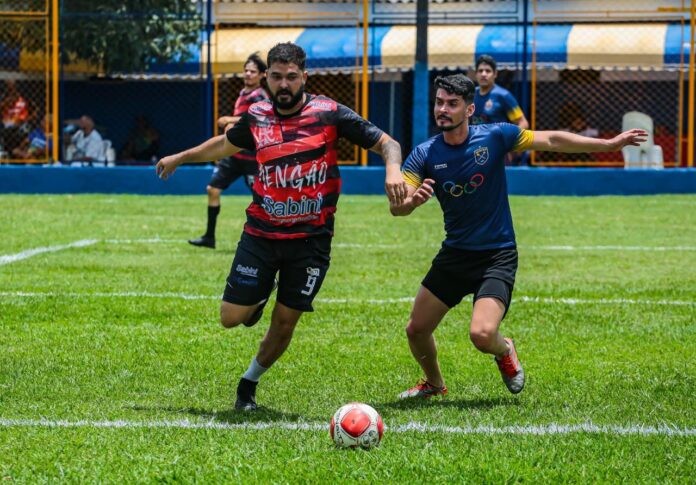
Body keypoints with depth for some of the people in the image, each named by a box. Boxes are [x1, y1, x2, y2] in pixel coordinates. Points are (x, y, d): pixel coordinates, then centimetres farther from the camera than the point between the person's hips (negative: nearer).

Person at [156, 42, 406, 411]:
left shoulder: (329, 113, -8)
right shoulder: (256, 118, 2)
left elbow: (386, 143, -7)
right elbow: (225, 144, 24)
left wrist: (393, 170, -28)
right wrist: (180, 158, 32)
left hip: (310, 239, -2)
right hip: (260, 234, 2)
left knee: (285, 322, 3)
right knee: (231, 317, -3)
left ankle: (249, 383, 27)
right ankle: (259, 299, 32)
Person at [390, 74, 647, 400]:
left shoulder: (494, 137, -11)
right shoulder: (424, 155, -7)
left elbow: (551, 141, -3)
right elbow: (396, 208, -14)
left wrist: (610, 144, -5)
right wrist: (411, 201, -39)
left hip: (497, 256, -3)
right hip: (455, 253, 3)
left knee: (482, 334, -23)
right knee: (416, 330, 4)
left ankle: (505, 351, 16)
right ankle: (434, 384, 36)